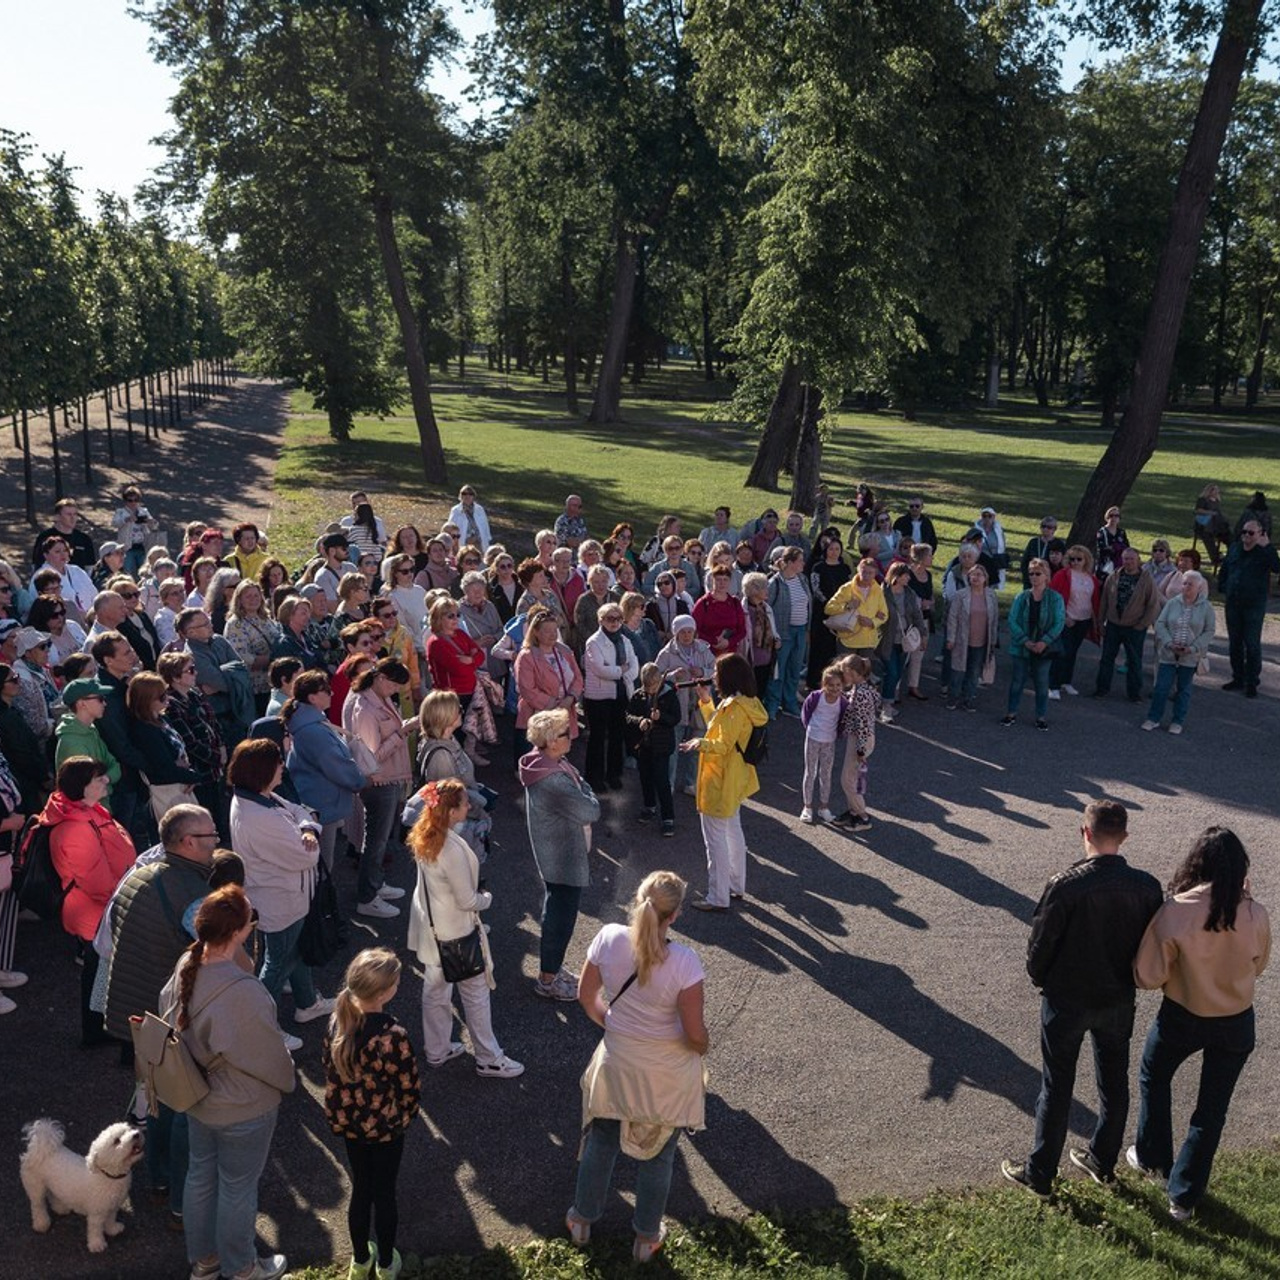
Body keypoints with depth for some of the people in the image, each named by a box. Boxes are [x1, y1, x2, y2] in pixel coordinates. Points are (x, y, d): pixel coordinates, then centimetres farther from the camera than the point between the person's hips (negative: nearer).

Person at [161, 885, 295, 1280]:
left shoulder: (185, 966, -15)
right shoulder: (243, 992, -37)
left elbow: (170, 1017, 1)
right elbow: (269, 1055, -23)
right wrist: (288, 1080, -2)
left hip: (198, 1098, 7)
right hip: (242, 1110, -7)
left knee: (201, 1175, 25)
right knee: (237, 1189, 16)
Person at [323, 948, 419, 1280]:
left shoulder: (338, 1020, -15)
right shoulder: (392, 1035, -32)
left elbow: (330, 1070, -1)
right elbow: (409, 1086, -19)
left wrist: (344, 1107, 15)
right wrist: (406, 1116, 3)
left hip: (348, 1121, 5)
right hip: (385, 1127, -5)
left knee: (360, 1189, 24)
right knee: (384, 1194, 17)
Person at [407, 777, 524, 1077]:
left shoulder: (424, 838, -10)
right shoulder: (453, 849, -33)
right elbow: (467, 901, -24)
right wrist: (487, 898, -4)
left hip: (430, 927, 8)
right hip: (455, 933, -8)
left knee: (435, 990, 22)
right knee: (476, 996, 10)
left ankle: (437, 1050, 39)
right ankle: (489, 1060, 25)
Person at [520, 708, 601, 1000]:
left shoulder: (543, 763, -1)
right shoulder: (554, 781, -33)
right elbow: (591, 812, -25)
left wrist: (581, 790, -9)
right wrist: (587, 792, -9)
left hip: (553, 855, 10)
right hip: (564, 858, -10)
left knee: (556, 910, 24)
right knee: (561, 917, 5)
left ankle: (551, 966, 41)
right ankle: (547, 980, 20)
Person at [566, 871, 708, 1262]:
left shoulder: (609, 939, -21)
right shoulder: (684, 961, -30)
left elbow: (587, 996, -5)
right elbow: (695, 1033, -22)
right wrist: (703, 1047, 1)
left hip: (615, 1063, 3)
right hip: (667, 1075, -3)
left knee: (601, 1142, 27)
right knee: (657, 1155, 22)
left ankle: (582, 1220, 48)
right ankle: (647, 1237, 42)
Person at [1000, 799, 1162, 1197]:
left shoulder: (1065, 885, -25)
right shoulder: (1147, 887, -13)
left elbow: (1041, 945, -16)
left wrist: (1041, 980, 4)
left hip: (1066, 1001, -4)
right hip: (1119, 1001, 4)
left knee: (1057, 1088, 10)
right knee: (1114, 1083, 22)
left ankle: (1039, 1174, 23)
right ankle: (1102, 1161, 40)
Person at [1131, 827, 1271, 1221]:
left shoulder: (1175, 912, -26)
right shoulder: (1255, 915, -17)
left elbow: (1148, 977, -18)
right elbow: (1257, 967, 2)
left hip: (1182, 1018, -2)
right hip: (1236, 1024, 2)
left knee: (1154, 1077, 28)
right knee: (1212, 1109, 17)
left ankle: (1152, 1157, 42)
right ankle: (1184, 1196, 28)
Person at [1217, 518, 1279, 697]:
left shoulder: (1264, 552, -8)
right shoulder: (1234, 548, 6)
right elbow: (1223, 570, 20)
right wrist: (1223, 590, 13)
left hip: (1254, 606, -5)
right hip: (1232, 605, 5)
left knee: (1252, 645, -1)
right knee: (1234, 643, 13)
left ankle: (1252, 683, 7)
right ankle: (1238, 678, 26)